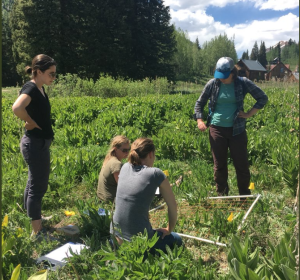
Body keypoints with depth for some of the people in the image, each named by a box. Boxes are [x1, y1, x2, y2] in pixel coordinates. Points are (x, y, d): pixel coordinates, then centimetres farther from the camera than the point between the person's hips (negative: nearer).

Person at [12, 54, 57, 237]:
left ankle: (34, 220, 38)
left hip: (39, 143, 10)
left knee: (35, 184, 21)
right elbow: (17, 108, -38)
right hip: (35, 144, -10)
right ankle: (36, 232, 11)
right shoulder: (31, 88, -19)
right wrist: (31, 123, -22)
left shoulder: (40, 88, 9)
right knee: (38, 187, -1)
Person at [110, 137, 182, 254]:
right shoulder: (156, 174, -11)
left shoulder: (125, 167, 3)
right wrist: (169, 230, 14)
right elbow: (173, 206, -3)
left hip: (116, 235, 6)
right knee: (176, 241, 21)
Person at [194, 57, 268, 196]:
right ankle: (221, 195, 27)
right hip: (217, 129, 1)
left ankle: (245, 195, 25)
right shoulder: (212, 84, -3)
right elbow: (199, 103, 8)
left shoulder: (243, 83, -5)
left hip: (237, 129, -1)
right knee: (219, 164, 9)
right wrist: (199, 120, -5)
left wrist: (249, 114, -5)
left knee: (241, 163, 6)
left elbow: (263, 98, 4)